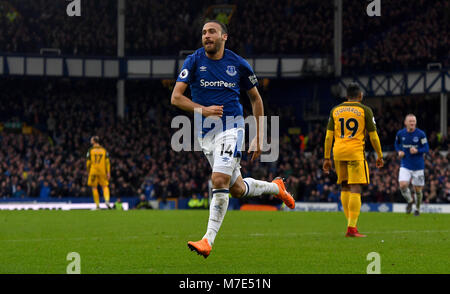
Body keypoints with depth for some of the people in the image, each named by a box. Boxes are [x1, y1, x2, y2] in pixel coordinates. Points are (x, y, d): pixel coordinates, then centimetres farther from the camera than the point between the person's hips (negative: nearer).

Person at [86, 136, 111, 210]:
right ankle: (107, 200, -18)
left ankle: (97, 205, 4)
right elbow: (107, 162, 2)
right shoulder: (104, 150, 6)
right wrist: (108, 172, 2)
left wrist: (88, 172, 12)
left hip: (93, 171, -1)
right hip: (102, 172, 1)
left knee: (94, 188, 7)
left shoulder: (90, 150, 0)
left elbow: (88, 162, 1)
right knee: (105, 187, 6)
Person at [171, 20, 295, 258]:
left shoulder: (238, 64, 1)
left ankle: (208, 240, -18)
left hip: (231, 127, -3)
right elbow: (176, 97, -5)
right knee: (237, 189, 10)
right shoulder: (194, 61, 1)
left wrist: (259, 137, 10)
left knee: (219, 181, -21)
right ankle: (275, 187, 39)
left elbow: (255, 98, 14)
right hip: (205, 132, 3)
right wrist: (202, 110, -22)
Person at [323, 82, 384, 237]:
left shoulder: (335, 110, 12)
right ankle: (352, 227, -14)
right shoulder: (365, 110, 2)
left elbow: (328, 136, 9)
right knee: (355, 189, -6)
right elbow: (373, 136, 2)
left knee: (344, 188, 15)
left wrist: (327, 158, 13)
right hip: (355, 152, -4)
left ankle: (350, 223, 15)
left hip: (338, 152, 4)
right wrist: (380, 155, 13)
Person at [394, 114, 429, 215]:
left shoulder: (421, 134, -10)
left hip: (418, 166, -1)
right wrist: (399, 151, -2)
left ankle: (417, 208, 31)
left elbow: (426, 149, -7)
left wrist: (417, 151, -25)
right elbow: (397, 143, 18)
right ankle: (410, 200, 14)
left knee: (418, 189, 4)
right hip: (405, 165, 1)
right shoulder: (400, 133, -2)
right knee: (403, 185, -18)